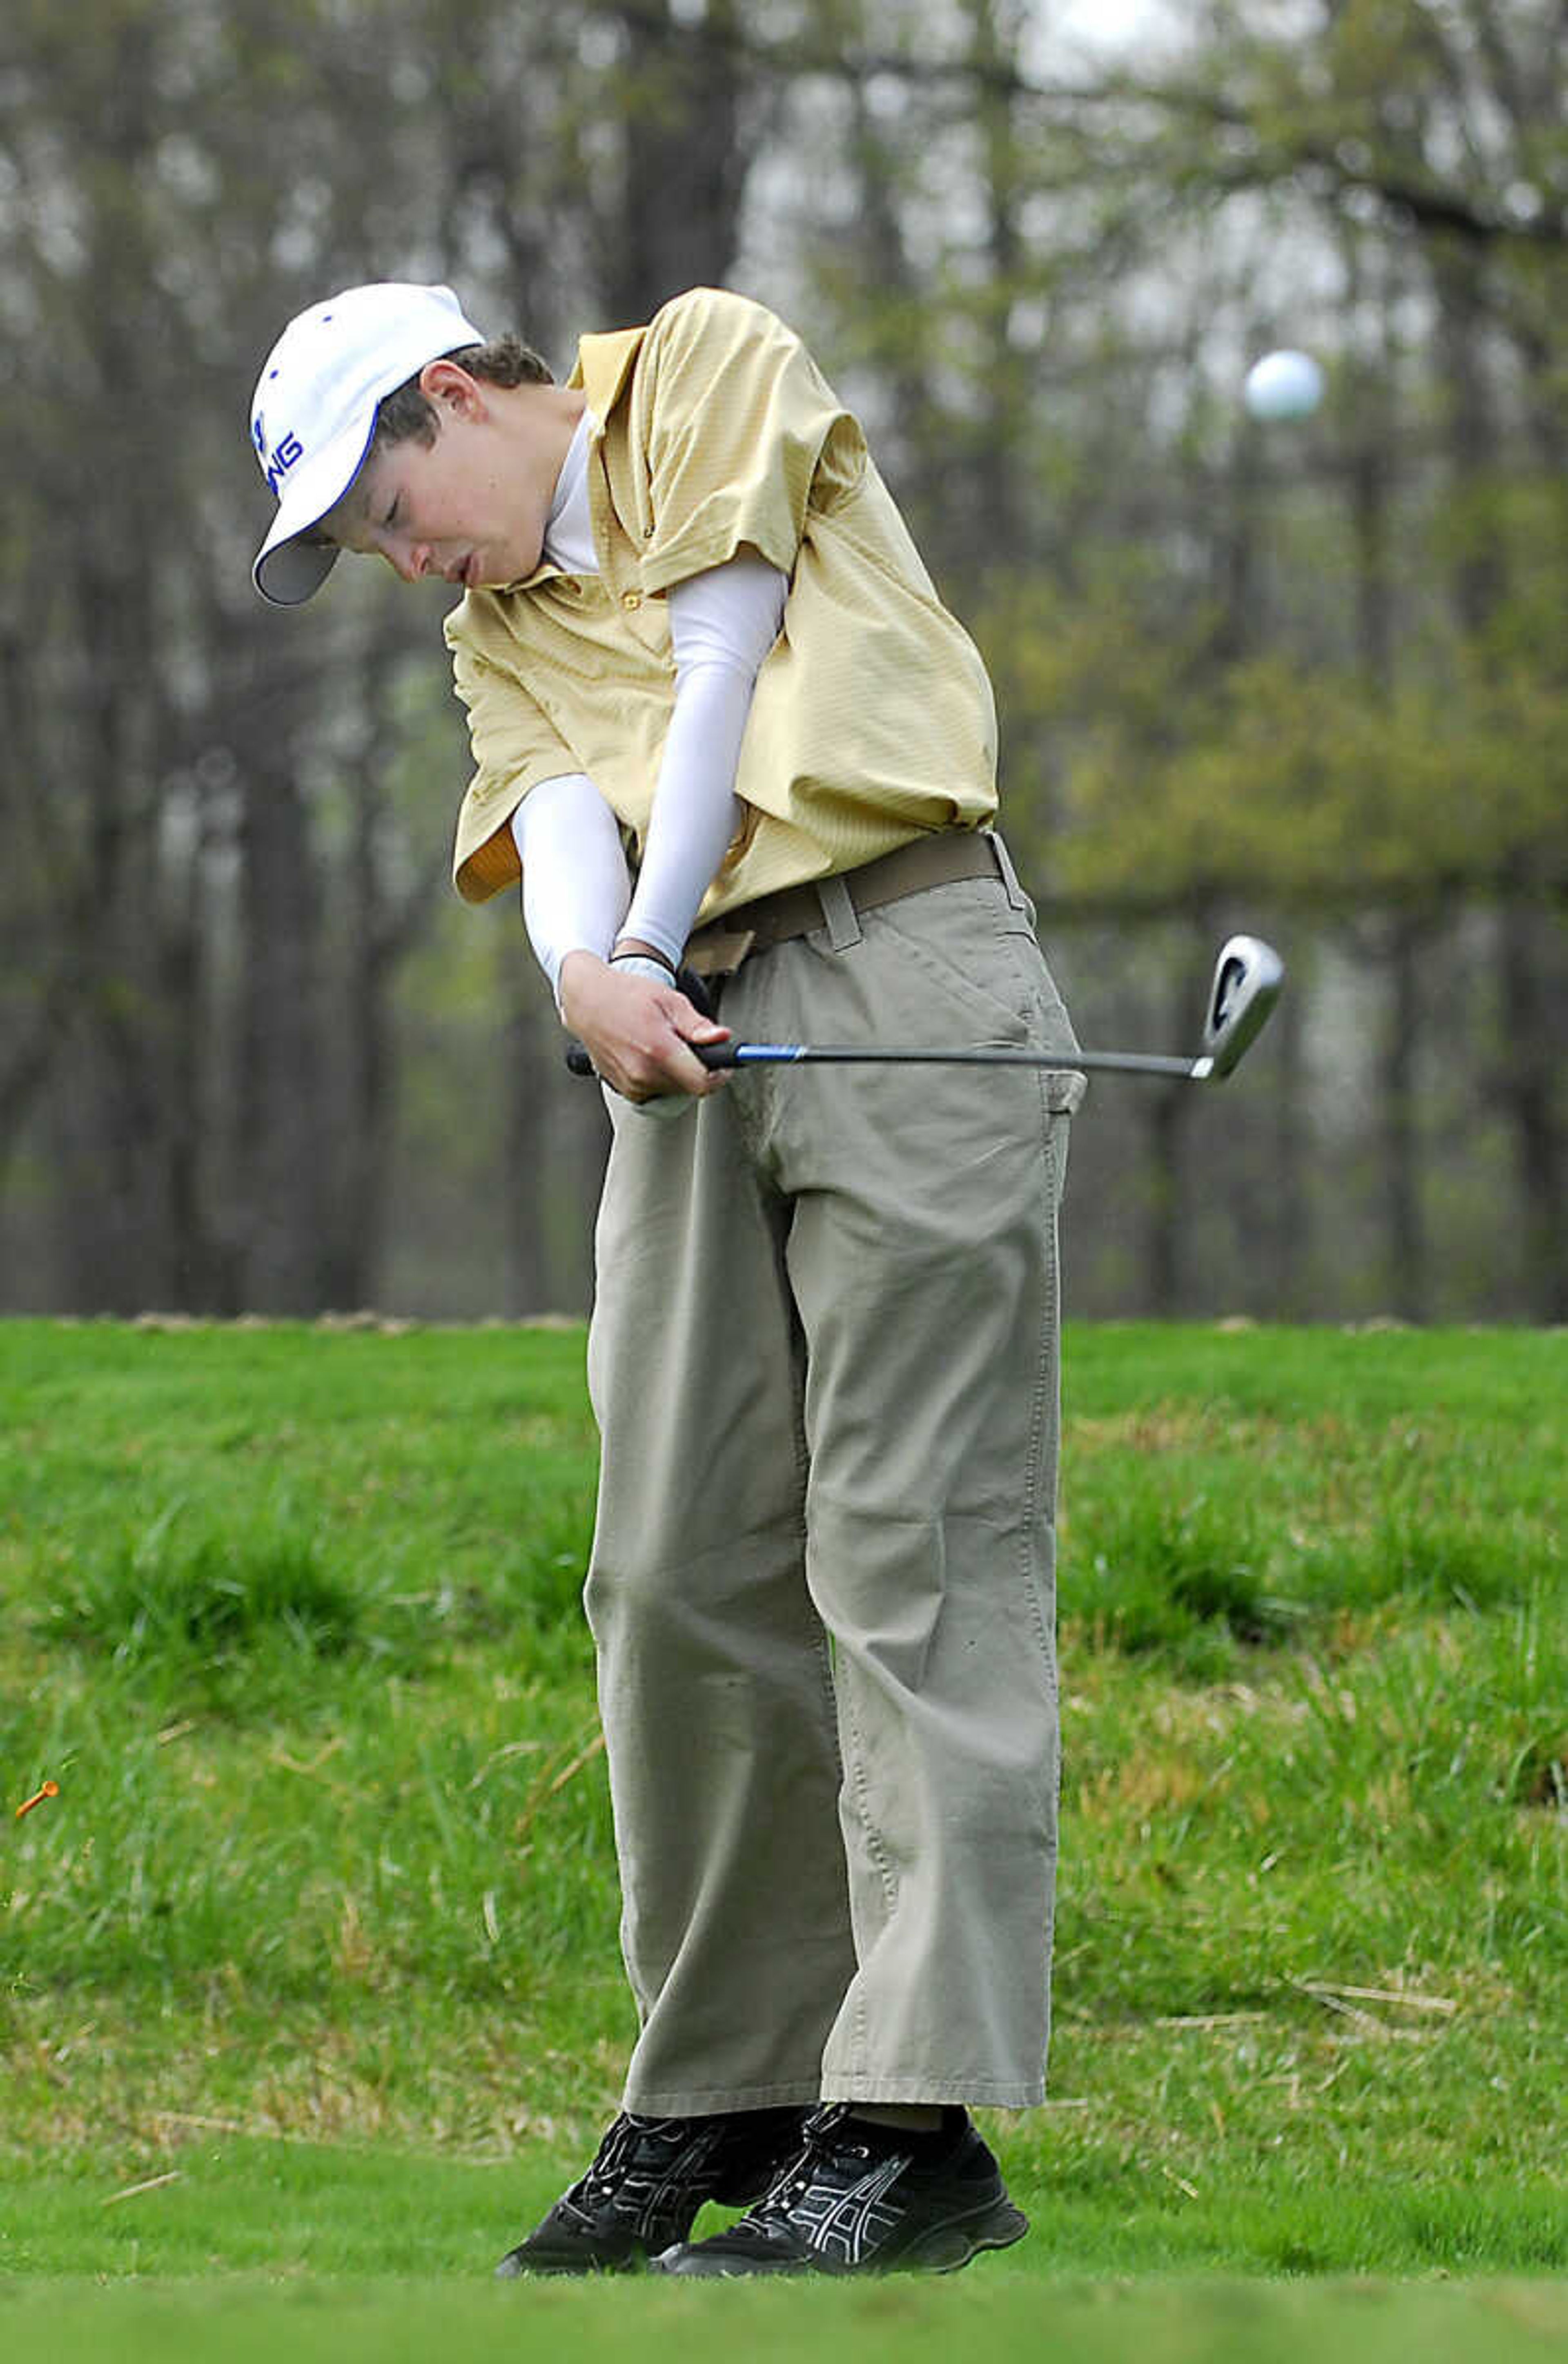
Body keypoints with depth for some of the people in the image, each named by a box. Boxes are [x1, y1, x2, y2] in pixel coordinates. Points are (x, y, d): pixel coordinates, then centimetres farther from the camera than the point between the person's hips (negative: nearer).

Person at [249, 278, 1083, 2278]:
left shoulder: (712, 370, 11)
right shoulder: (499, 630, 25)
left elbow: (727, 676, 1)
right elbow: (560, 805, 4)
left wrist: (657, 945, 0)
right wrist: (590, 973, -17)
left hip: (899, 961, -7)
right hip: (686, 1051, 7)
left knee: (911, 1548, -11)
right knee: (679, 1568, 0)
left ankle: (919, 2122, -18)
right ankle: (728, 2087, 6)